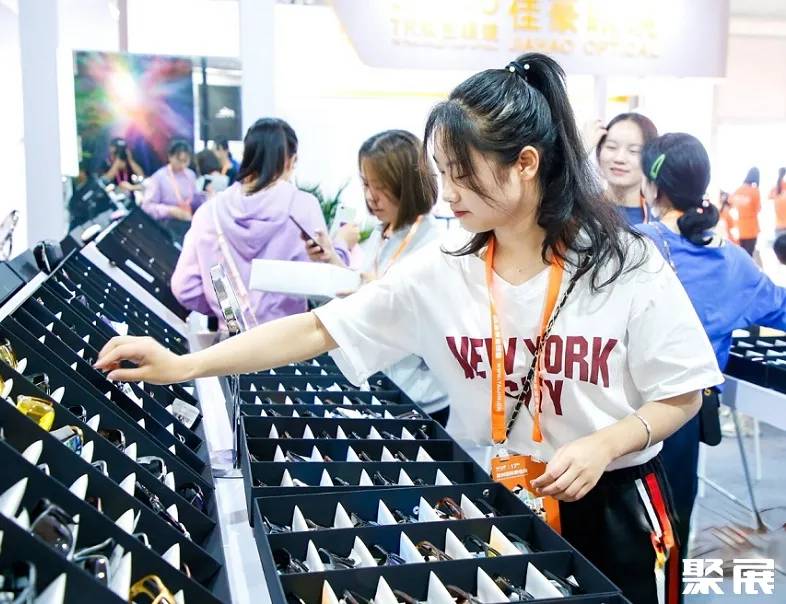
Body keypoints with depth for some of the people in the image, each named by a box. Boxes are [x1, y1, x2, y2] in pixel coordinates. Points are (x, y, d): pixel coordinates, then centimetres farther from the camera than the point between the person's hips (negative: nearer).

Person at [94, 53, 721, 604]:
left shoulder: (629, 266, -14)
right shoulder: (439, 272, -8)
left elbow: (682, 396, -7)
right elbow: (318, 328, -9)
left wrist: (602, 445, -25)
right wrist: (185, 365, -15)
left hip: (609, 508, -2)